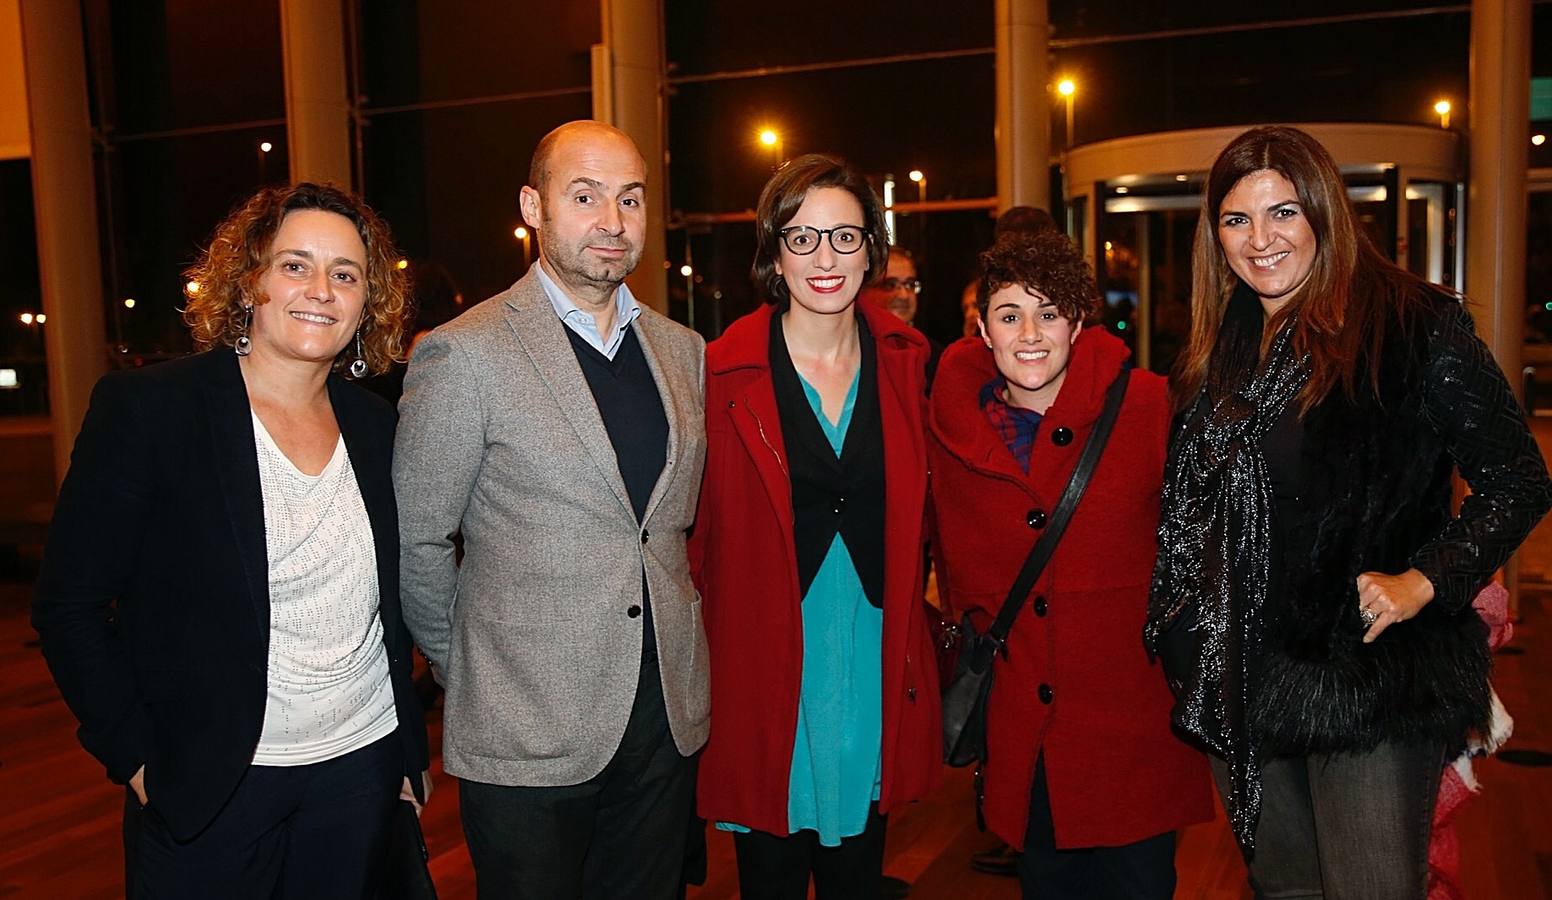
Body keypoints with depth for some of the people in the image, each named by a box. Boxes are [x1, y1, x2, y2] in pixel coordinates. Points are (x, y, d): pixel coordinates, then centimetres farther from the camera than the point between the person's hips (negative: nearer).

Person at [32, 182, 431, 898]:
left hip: (362, 771, 4)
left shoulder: (375, 426, 4)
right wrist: (138, 759, -11)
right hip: (205, 783, -4)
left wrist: (409, 748, 9)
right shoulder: (143, 407, -10)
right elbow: (69, 604, -8)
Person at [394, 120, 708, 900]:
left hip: (667, 719, 5)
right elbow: (414, 544, -7)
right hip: (527, 737, -5)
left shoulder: (683, 350, 7)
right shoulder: (463, 355, -11)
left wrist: (675, 636, 11)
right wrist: (469, 674, 2)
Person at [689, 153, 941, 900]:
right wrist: (704, 652, -8)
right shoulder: (724, 371, -11)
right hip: (767, 665, -3)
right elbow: (701, 530, -6)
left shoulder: (904, 359, 1)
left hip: (876, 664, 4)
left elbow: (910, 510, 10)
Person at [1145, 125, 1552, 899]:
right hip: (1243, 687, 6)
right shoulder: (1218, 350, 11)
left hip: (1371, 682, -5)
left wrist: (1423, 582, -17)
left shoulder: (1414, 325, -7)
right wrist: (1183, 643, 7)